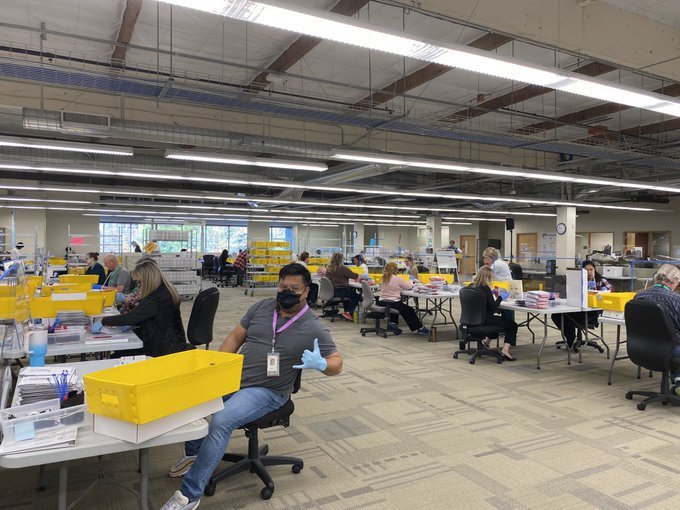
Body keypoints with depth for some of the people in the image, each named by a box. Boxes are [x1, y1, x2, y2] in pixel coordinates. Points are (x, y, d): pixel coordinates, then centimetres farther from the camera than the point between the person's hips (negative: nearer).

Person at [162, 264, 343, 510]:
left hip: (267, 392, -6)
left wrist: (320, 364, -30)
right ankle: (193, 453, 18)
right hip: (233, 377, 6)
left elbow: (336, 363, -7)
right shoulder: (261, 307, 4)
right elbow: (235, 337, 9)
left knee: (221, 421, -28)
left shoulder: (314, 328, -10)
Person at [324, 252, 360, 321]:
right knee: (357, 297, 13)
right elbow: (355, 276, -8)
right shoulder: (343, 268, -16)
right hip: (341, 291, -7)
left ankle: (347, 312, 33)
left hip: (332, 292, 7)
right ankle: (349, 313, 3)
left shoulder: (328, 268, 2)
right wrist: (358, 275, 15)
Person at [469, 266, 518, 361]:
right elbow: (493, 307, -17)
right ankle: (505, 350, -12)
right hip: (484, 320, -9)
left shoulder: (471, 286, 4)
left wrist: (493, 295, 21)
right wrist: (500, 297, -2)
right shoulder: (485, 288, -19)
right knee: (512, 325, 2)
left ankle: (486, 342, 41)